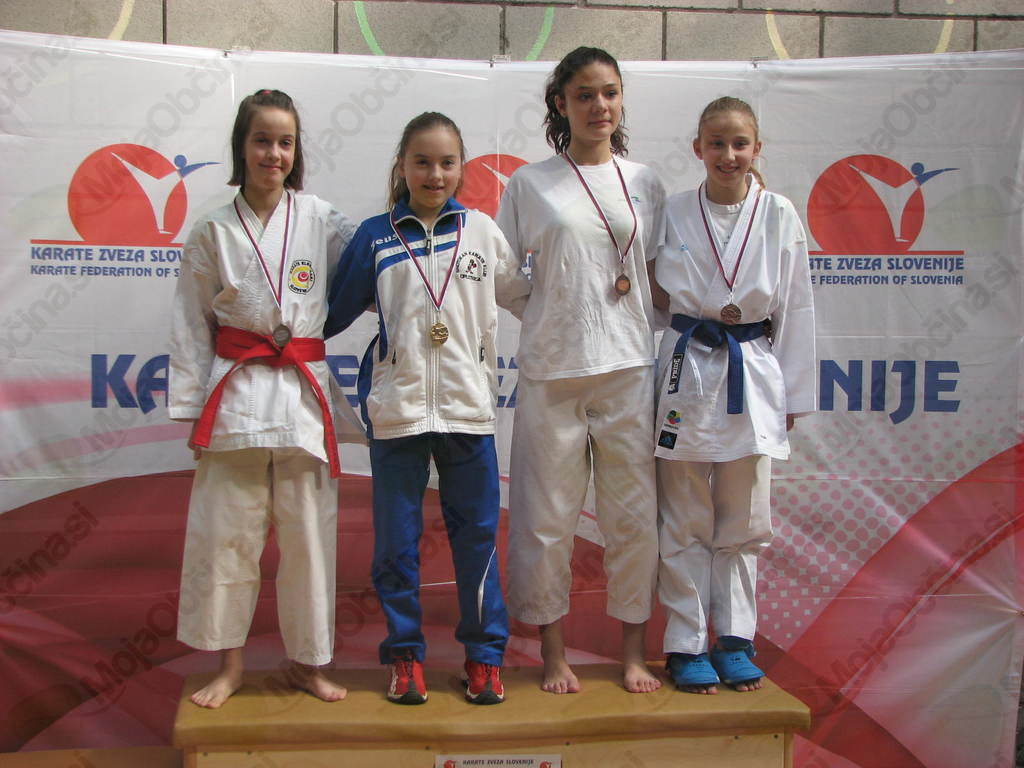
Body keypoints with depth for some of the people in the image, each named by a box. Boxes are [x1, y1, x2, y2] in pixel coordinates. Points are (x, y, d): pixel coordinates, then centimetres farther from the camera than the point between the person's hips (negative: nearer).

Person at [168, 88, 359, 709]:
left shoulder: (322, 221, 3)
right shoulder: (213, 233, 4)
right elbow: (192, 326, 6)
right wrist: (193, 409, 3)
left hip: (305, 392, 0)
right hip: (236, 394, 0)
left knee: (308, 533, 6)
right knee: (225, 531, 4)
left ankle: (308, 662, 22)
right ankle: (230, 664, 21)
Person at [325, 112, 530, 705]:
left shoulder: (482, 231, 7)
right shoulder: (375, 237, 4)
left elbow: (522, 293, 15)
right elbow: (336, 311, 9)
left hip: (469, 408, 1)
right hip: (396, 405, 0)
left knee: (478, 533, 7)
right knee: (396, 539, 7)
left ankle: (486, 653, 21)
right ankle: (405, 653, 23)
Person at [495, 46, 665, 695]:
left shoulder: (645, 183, 11)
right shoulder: (529, 185, 5)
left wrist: (632, 283, -2)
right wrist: (553, 307, -5)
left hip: (629, 366, 2)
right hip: (551, 368, -1)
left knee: (634, 513, 4)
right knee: (548, 515, 2)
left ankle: (633, 652, 19)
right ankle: (555, 654, 17)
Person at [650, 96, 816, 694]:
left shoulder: (780, 215, 1)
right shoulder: (674, 213, 1)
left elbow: (796, 308, 3)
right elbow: (658, 295, 10)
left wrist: (793, 394, 3)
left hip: (754, 375, 1)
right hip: (688, 371, 0)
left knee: (743, 522, 9)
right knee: (685, 523, 5)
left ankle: (735, 639, 22)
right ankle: (687, 644, 16)